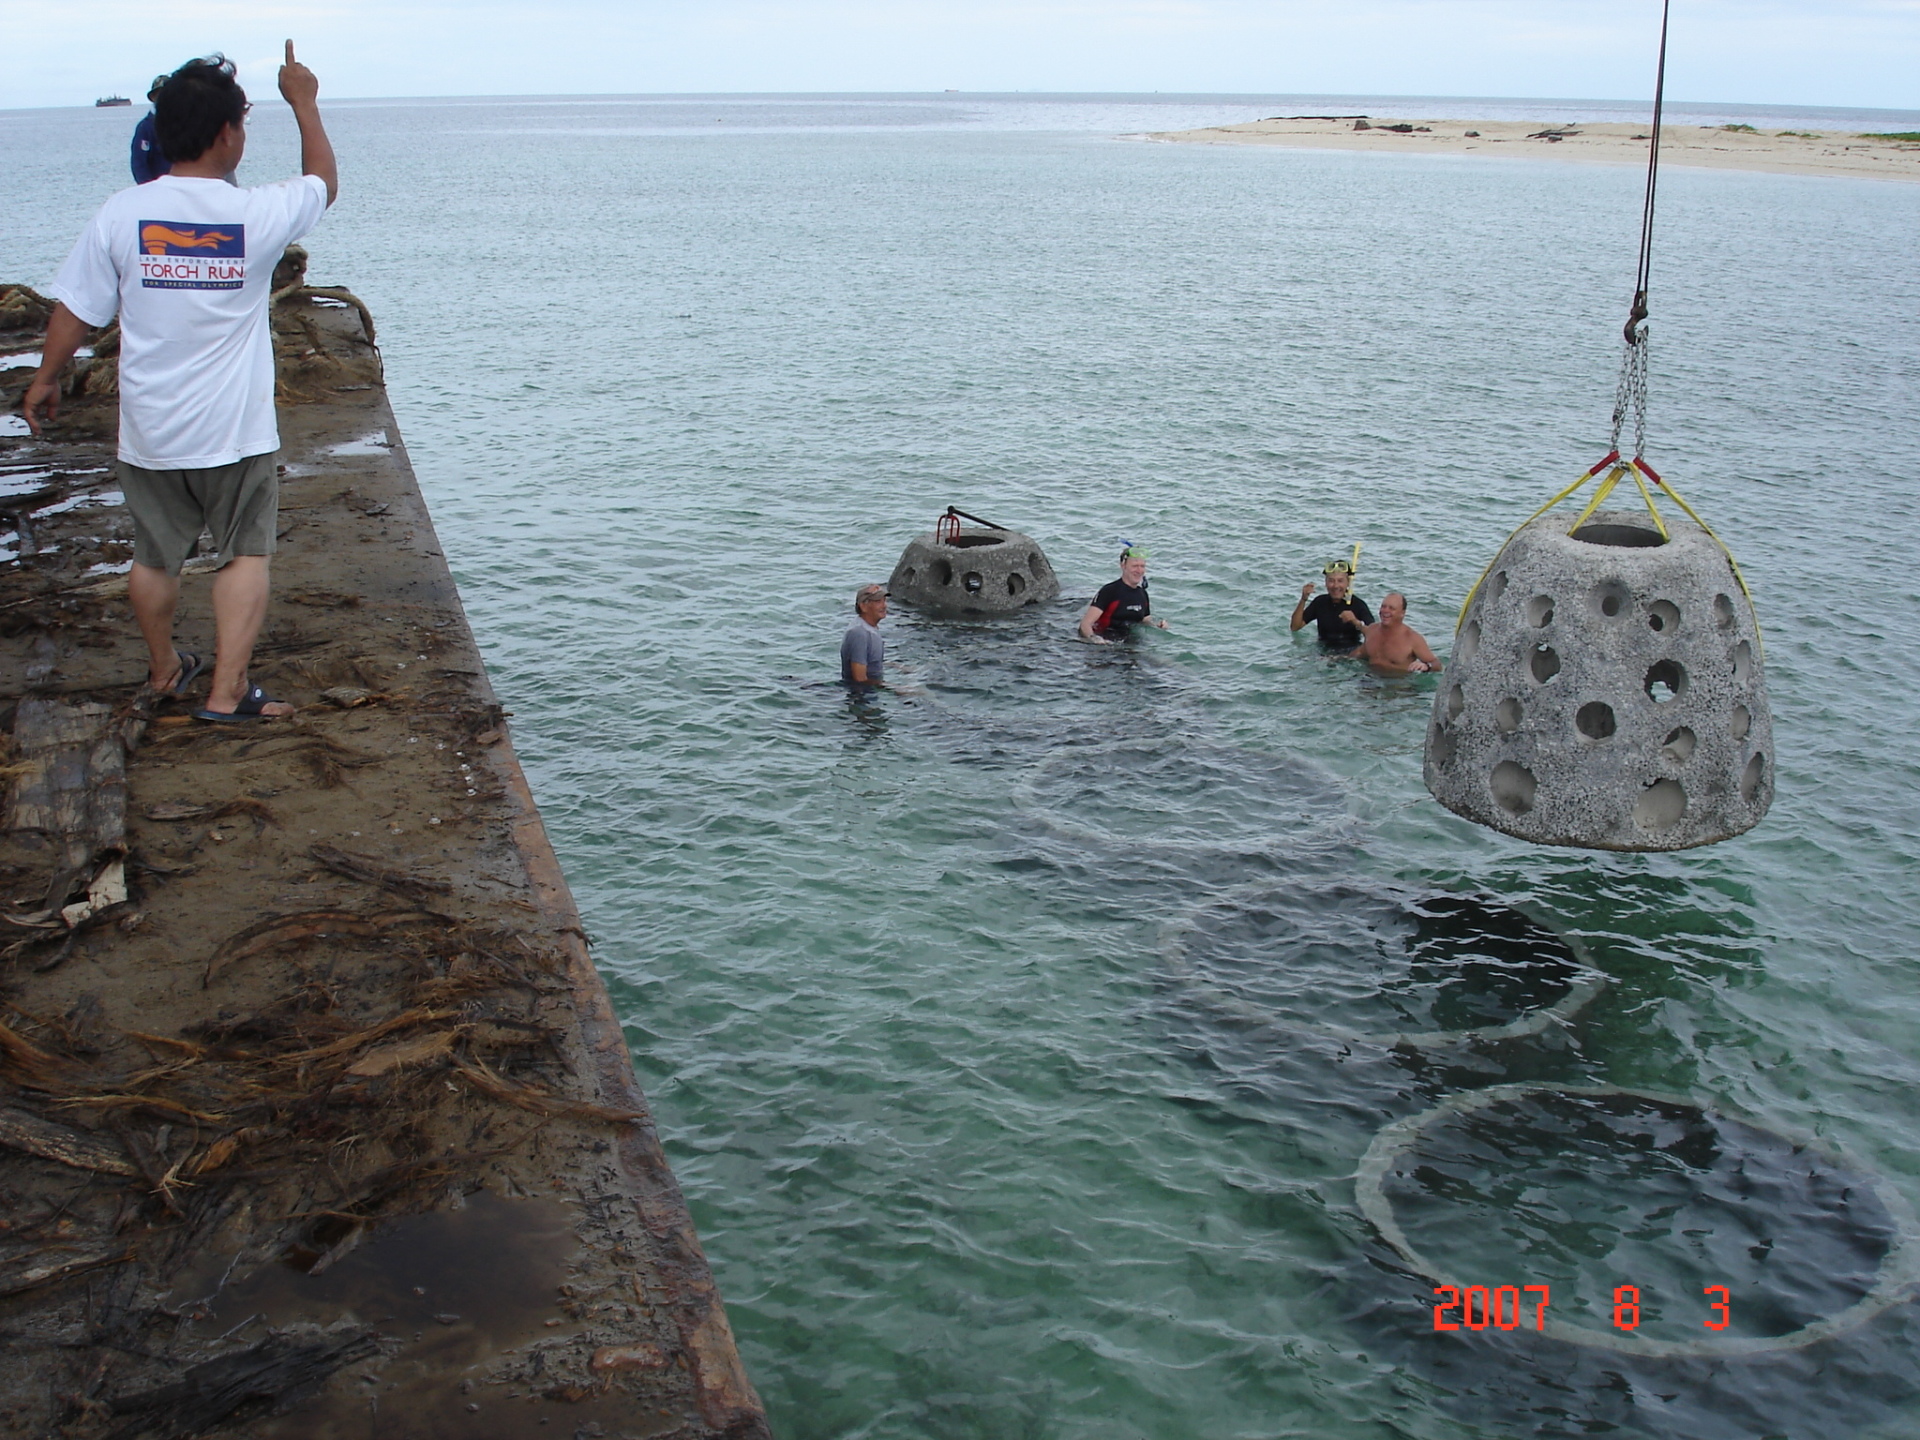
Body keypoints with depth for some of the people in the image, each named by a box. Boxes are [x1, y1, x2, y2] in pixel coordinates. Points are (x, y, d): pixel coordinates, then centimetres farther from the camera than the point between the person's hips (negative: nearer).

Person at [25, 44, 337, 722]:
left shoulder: (121, 213, -8)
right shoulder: (257, 214, -12)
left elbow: (74, 310, 0)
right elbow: (323, 182, 9)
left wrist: (45, 380, 15)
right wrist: (304, 103, 21)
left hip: (148, 430, 3)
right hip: (235, 431, -3)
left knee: (155, 556, 18)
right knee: (245, 554, 8)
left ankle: (163, 669, 37)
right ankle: (227, 691, 1)